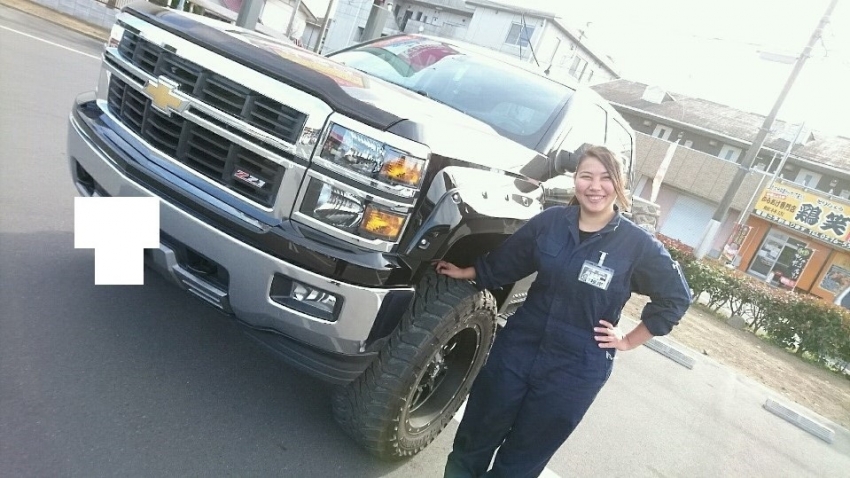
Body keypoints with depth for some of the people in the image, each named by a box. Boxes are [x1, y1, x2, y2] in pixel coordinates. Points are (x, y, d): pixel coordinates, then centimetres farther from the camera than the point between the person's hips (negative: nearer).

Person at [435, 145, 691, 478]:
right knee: (478, 434, 17)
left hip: (576, 369, -2)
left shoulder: (638, 244, -12)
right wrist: (466, 273, 15)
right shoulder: (550, 221, -4)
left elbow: (675, 298, 1)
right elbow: (505, 263, 11)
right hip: (518, 346, 3)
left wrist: (629, 341, 0)